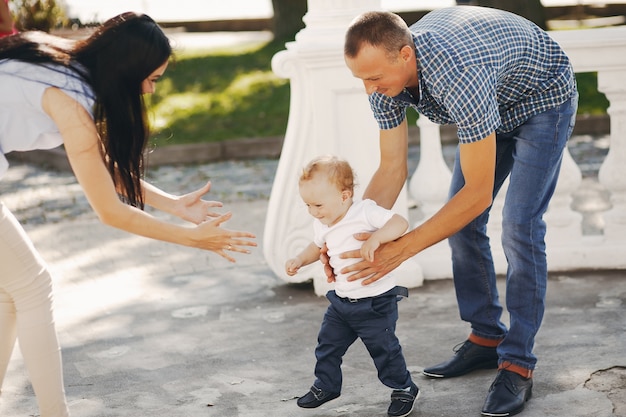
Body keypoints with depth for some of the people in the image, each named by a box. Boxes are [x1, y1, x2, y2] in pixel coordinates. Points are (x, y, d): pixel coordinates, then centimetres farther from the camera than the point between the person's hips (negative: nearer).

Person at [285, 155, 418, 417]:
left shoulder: (365, 213, -21)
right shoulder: (322, 225, 2)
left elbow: (400, 223, -28)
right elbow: (317, 247, 22)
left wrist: (375, 239, -41)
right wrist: (299, 260, 5)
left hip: (375, 302, -7)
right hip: (341, 301, 7)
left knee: (384, 348, 1)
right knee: (328, 344, 13)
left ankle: (404, 389, 21)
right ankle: (326, 386, 34)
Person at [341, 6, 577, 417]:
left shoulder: (458, 74, -45)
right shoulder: (384, 75, -22)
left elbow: (479, 192, -40)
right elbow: (392, 169, -14)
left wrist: (402, 248, -41)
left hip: (542, 98, -7)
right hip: (492, 105, 8)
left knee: (520, 226, -16)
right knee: (462, 221, 4)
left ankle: (518, 364, -9)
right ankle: (486, 339, 17)